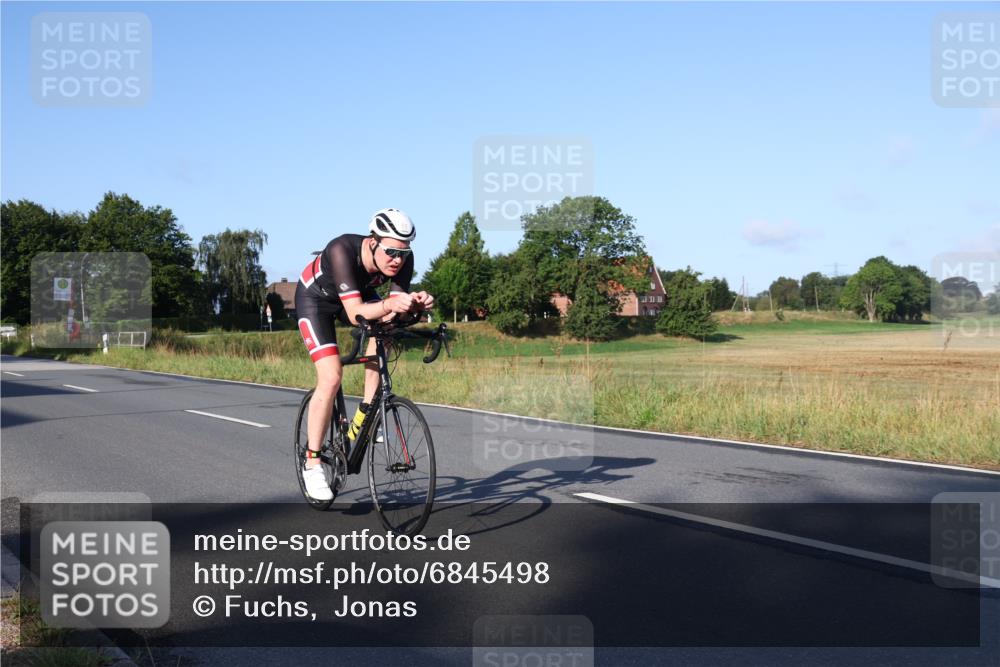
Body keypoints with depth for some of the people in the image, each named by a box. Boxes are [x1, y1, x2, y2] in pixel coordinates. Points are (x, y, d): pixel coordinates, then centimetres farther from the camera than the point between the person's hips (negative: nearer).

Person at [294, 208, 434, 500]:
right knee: (331, 378, -18)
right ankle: (312, 464, -4)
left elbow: (396, 310, -28)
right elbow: (355, 313, -47)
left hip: (359, 293, 5)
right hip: (316, 297, -5)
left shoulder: (403, 259, -27)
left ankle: (363, 416, -14)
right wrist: (389, 304, -65)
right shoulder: (342, 250, -40)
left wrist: (415, 303, -50)